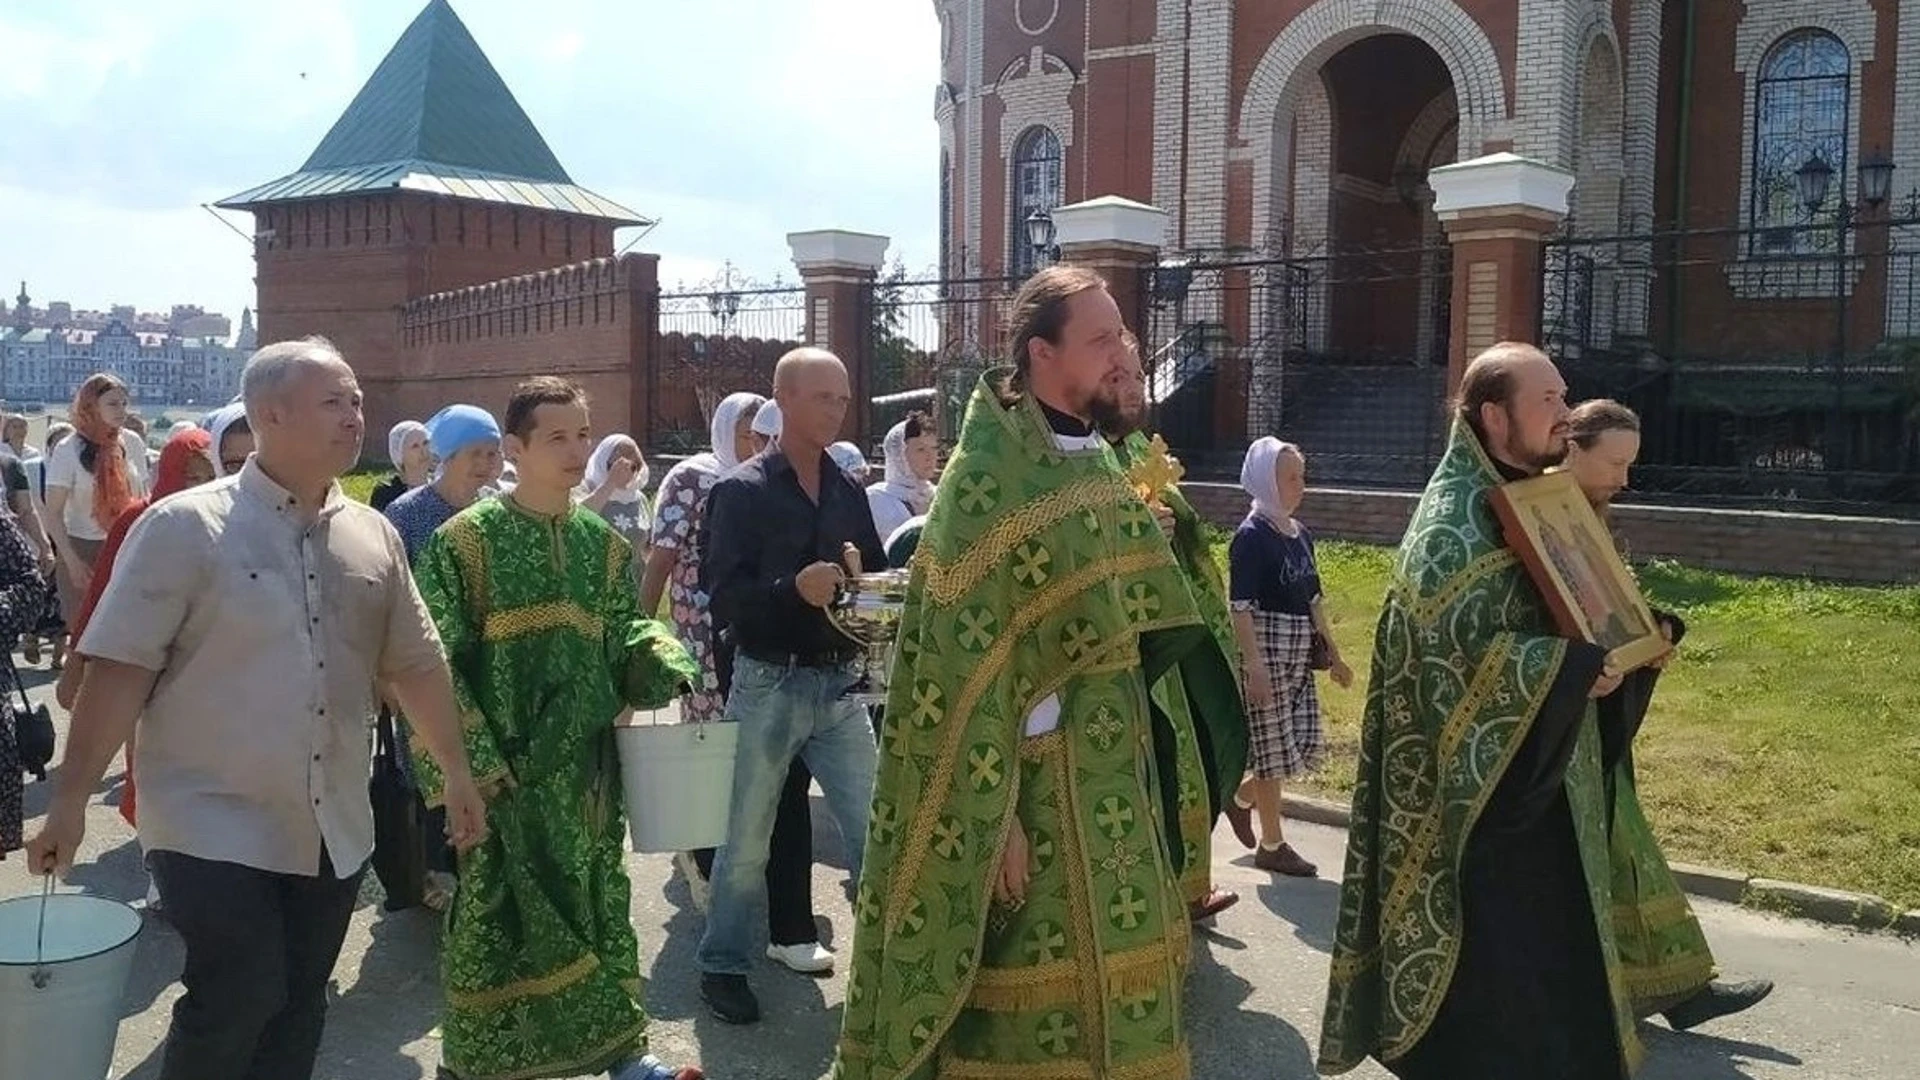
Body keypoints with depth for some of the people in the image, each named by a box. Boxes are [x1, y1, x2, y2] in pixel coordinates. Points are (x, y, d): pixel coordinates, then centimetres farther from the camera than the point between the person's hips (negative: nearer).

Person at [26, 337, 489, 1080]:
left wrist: (455, 771, 12)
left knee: (297, 1010, 13)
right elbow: (120, 667, -12)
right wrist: (71, 800, -14)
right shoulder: (184, 526, -9)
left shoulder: (374, 536, 6)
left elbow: (414, 662, 11)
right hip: (214, 826, -5)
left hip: (333, 830, 5)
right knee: (237, 1003, -6)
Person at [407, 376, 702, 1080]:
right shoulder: (465, 540, -8)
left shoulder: (603, 543, 8)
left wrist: (669, 663, -8)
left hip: (587, 765, 5)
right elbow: (435, 664, -9)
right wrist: (472, 760, -16)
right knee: (496, 916, 2)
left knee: (598, 903, 13)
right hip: (501, 771, -5)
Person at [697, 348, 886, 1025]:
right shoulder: (741, 492, -6)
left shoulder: (848, 492, 10)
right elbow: (723, 596, -13)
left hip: (839, 684, 4)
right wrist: (794, 589, -27)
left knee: (875, 831, 5)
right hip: (769, 684, -4)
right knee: (747, 840, 8)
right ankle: (722, 966, 25)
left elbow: (876, 579, 15)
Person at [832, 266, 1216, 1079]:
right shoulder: (988, 476, -15)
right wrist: (991, 809, -19)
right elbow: (964, 659, -18)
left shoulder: (1099, 465, 9)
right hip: (1034, 779, -7)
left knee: (1110, 979, 16)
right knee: (1033, 995, 4)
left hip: (1112, 773, 8)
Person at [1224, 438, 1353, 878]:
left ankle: (1241, 797, 31)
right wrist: (1255, 666, -22)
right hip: (1266, 652, -8)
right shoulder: (1251, 536, -12)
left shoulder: (1301, 535, 11)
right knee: (1276, 747, 0)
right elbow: (1241, 607, -17)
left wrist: (1333, 653, 17)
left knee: (1310, 746, 10)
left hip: (1300, 656, 8)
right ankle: (1272, 845, 14)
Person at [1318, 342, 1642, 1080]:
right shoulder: (1455, 519, -18)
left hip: (1536, 768, 9)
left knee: (1539, 932, 17)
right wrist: (1574, 666, -24)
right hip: (1482, 775, -9)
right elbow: (1452, 645, -26)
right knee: (1487, 944, 1)